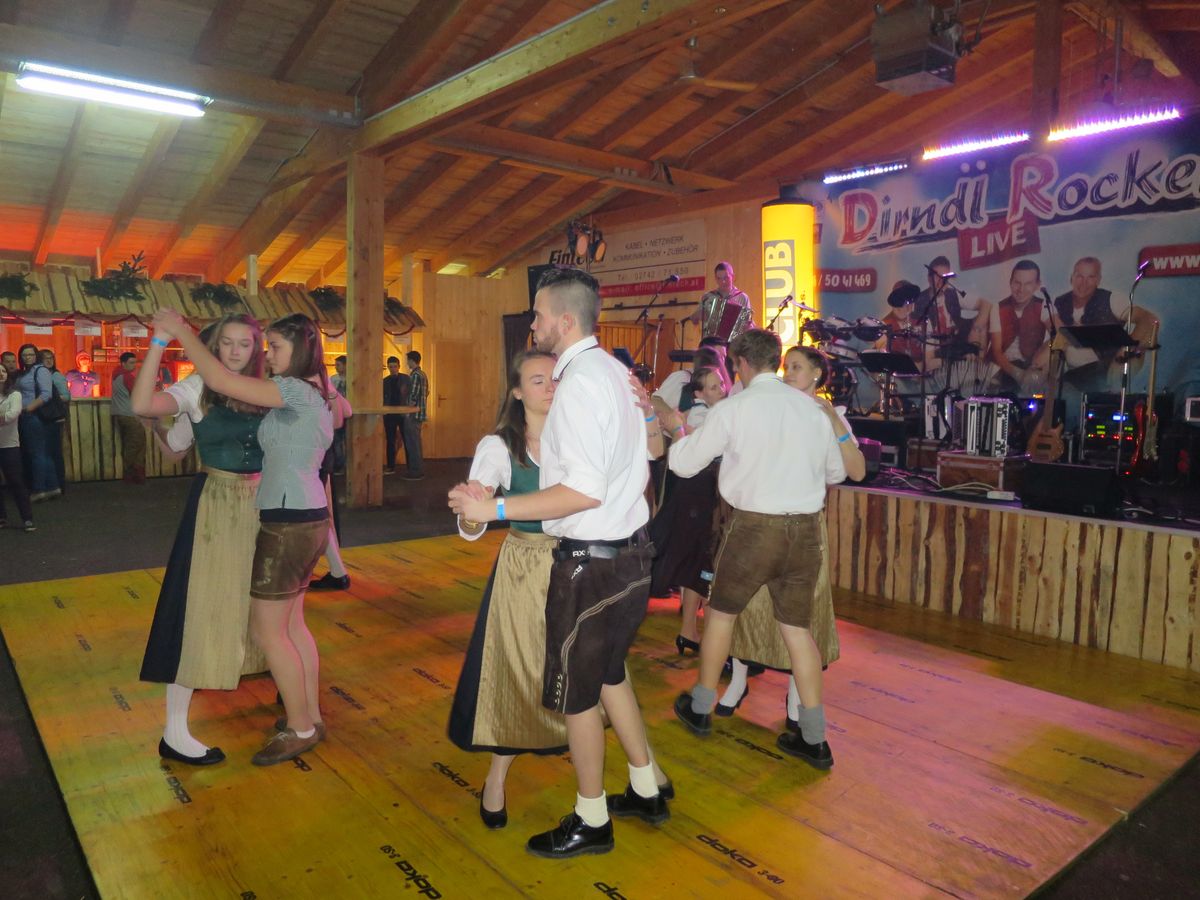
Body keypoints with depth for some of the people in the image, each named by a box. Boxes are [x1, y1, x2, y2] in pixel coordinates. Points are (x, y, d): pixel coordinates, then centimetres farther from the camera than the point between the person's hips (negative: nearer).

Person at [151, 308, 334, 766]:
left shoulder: (297, 391, -18)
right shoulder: (314, 394, 11)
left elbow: (221, 381, -23)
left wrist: (180, 331, -13)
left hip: (289, 523, -10)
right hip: (305, 518, 10)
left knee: (266, 630, 1)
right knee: (291, 624, 17)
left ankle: (300, 728, 13)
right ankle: (310, 716, 27)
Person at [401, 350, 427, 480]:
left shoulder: (415, 375, -15)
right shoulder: (422, 374, 15)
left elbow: (413, 396, -19)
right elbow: (425, 393, 19)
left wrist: (407, 412, -14)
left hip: (413, 414, -10)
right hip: (419, 414, 10)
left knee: (412, 443, -5)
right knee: (414, 442, 14)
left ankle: (416, 472, -1)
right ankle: (417, 469, 19)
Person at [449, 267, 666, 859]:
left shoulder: (580, 382, -20)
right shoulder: (616, 372, 9)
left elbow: (584, 492, -27)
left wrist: (494, 509, -25)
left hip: (589, 562, -10)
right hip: (632, 552, 10)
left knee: (576, 694, 8)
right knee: (608, 674, 24)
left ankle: (591, 822, 27)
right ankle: (646, 792, 39)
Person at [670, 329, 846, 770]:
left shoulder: (732, 409, -9)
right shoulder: (812, 408, 3)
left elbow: (684, 464, -1)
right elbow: (836, 472, 16)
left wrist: (680, 435, 20)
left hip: (754, 526, -4)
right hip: (806, 527, 4)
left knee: (721, 613, 17)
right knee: (797, 627, 13)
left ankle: (700, 708, 33)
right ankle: (813, 739, 18)